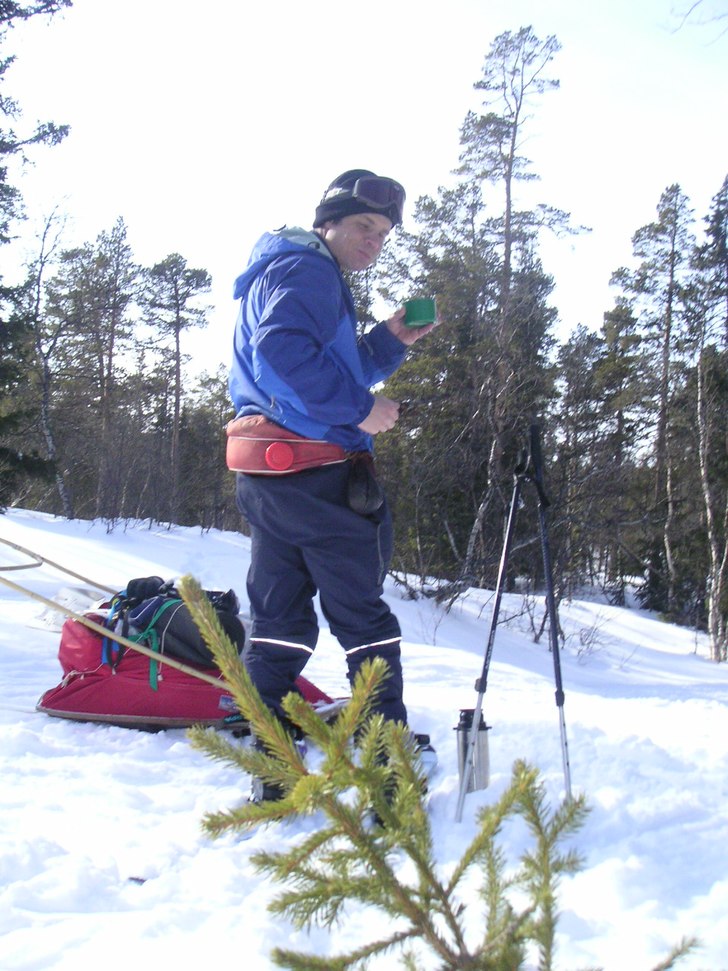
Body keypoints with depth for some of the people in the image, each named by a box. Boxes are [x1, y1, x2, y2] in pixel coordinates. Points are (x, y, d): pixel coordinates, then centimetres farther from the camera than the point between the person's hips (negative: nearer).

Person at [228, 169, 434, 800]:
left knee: (279, 620, 10)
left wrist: (389, 341, 15)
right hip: (316, 472, -10)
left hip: (267, 478, 10)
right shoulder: (306, 269, -7)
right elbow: (283, 353, -26)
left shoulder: (280, 271, 26)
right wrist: (359, 407, -21)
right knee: (364, 618, 0)